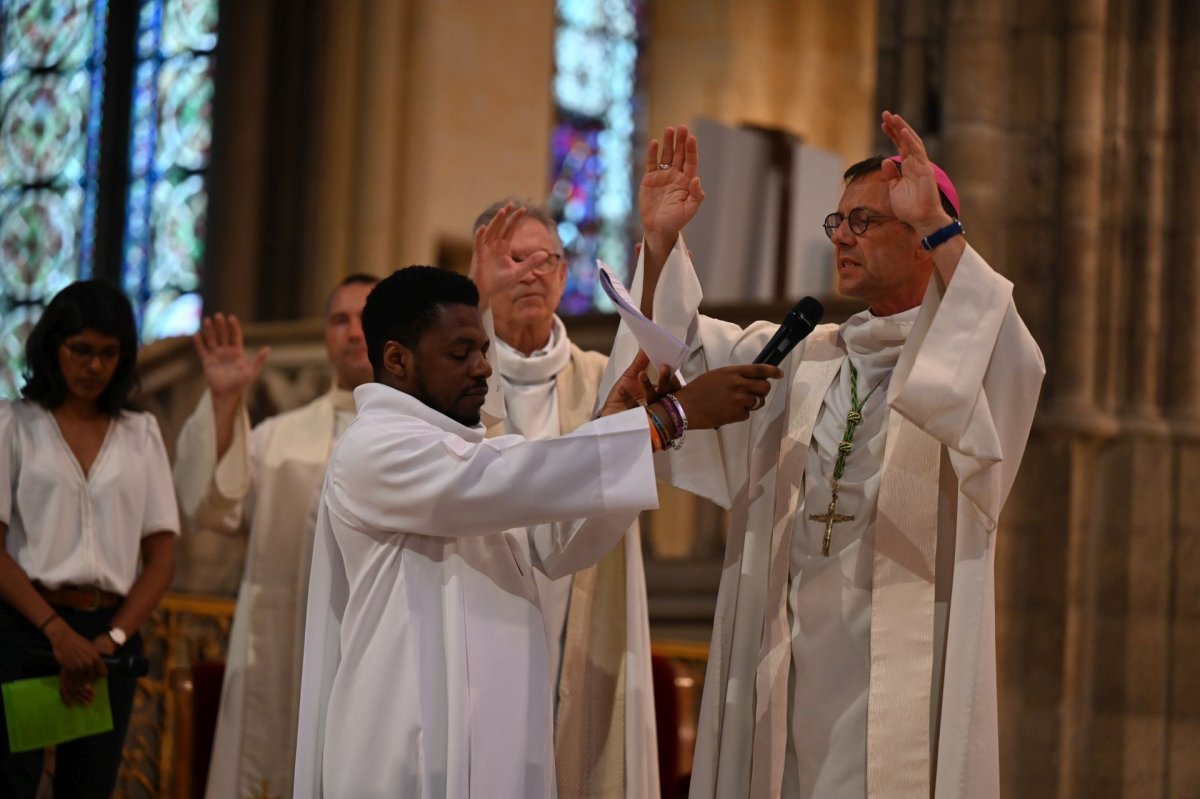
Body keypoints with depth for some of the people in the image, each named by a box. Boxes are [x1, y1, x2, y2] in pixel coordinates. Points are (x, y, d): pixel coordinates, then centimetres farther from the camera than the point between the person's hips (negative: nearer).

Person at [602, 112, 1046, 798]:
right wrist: (661, 240, -1)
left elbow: (1009, 363, -22)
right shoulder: (801, 358, 19)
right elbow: (683, 350, 15)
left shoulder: (963, 352, 1)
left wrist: (938, 225, -30)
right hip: (785, 656, 5)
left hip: (903, 658, -5)